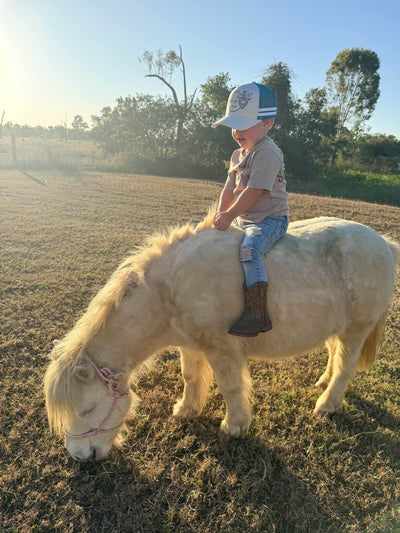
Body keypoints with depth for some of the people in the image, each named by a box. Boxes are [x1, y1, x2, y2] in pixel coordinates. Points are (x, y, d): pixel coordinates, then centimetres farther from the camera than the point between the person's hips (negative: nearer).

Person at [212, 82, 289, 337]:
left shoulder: (267, 152, -17)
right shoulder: (238, 154, 14)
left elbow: (254, 191, -24)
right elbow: (230, 188, 13)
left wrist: (229, 215, -19)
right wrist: (220, 215, 2)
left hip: (270, 219, -10)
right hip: (243, 219, 10)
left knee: (250, 249, -34)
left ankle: (258, 313, -33)